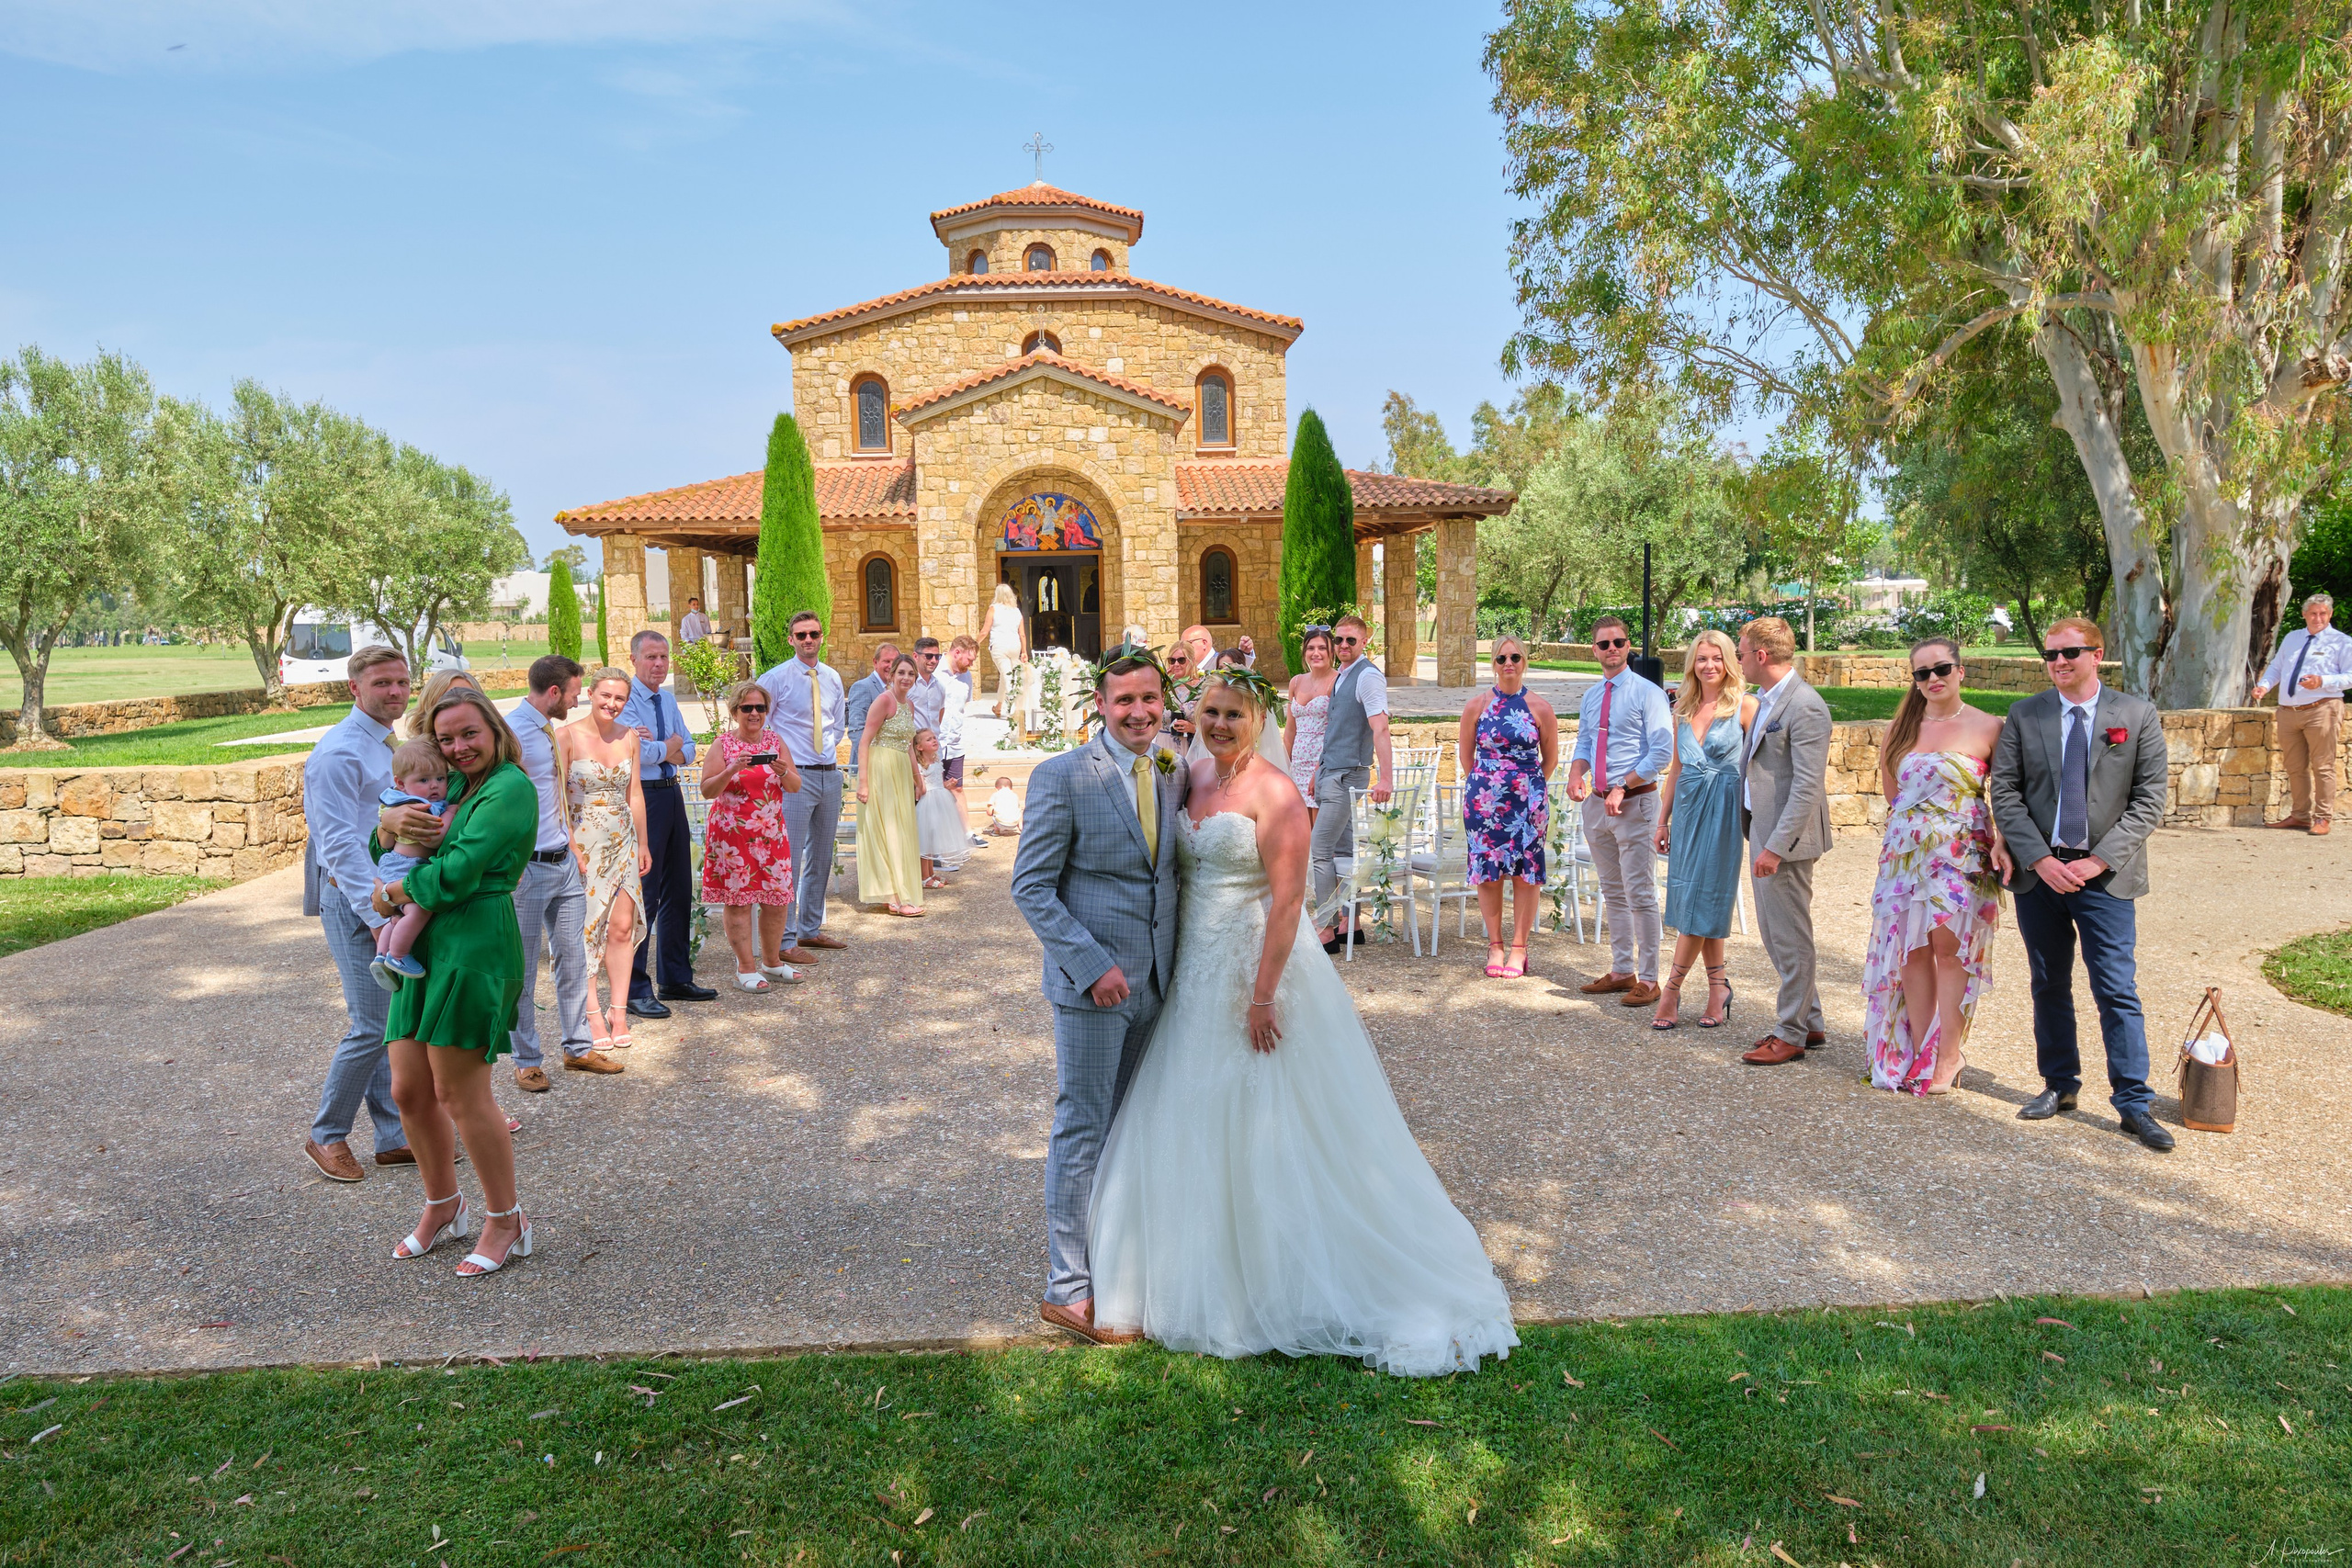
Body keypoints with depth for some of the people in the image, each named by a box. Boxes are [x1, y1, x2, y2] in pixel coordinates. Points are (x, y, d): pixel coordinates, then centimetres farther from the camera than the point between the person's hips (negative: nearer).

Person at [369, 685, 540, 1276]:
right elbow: (386, 854, 18)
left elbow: (455, 877, -17)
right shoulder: (454, 788, 20)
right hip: (426, 950, 9)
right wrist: (390, 821, -5)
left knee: (459, 1093, -4)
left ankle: (507, 1221, 12)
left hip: (475, 949, -9)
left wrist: (392, 892, 0)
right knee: (408, 1091, 11)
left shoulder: (509, 789, -10)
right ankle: (443, 1208, 31)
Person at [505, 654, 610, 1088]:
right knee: (523, 969, 5)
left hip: (563, 863, 8)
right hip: (527, 868, -8)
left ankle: (578, 1047, 27)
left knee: (574, 958, 14)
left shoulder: (548, 730, 11)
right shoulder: (511, 731, -16)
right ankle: (527, 1061, 17)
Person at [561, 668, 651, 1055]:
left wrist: (643, 844, 14)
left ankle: (618, 1010, 12)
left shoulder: (629, 737, 7)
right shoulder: (568, 737, -7)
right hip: (582, 843, -4)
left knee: (623, 927, 2)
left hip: (623, 842, 4)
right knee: (585, 929, -1)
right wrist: (571, 848, -14)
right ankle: (592, 1016, 7)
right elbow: (557, 797, -8)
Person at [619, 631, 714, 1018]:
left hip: (672, 795, 8)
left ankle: (676, 979, 25)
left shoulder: (668, 700, 14)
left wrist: (654, 746, -12)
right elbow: (636, 752, -21)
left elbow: (688, 750, 7)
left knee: (679, 891, 13)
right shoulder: (625, 699, -10)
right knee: (642, 895, -6)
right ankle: (634, 989, 2)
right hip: (642, 798, -8)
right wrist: (668, 747, -3)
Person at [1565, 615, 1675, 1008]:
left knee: (1640, 894, -5)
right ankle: (1621, 971, 24)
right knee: (1612, 892, 14)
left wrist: (1622, 787, -18)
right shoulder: (1591, 696, 12)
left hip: (1634, 801, -7)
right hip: (1596, 801, 7)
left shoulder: (1647, 693, -8)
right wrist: (1576, 773, -2)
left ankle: (1648, 979, 3)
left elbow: (1662, 750, -13)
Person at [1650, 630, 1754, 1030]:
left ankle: (1672, 990, 1)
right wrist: (1663, 819, 15)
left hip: (1723, 808, -5)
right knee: (1691, 898, 5)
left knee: (1703, 897, -5)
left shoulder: (1744, 705, -4)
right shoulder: (1683, 709, 12)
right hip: (1687, 806, 6)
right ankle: (1719, 985, 15)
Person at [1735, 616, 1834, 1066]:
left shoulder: (1804, 707, -18)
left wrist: (1776, 846, -23)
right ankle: (1810, 1022, 29)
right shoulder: (1767, 700, 12)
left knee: (1790, 937, 1)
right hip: (1762, 832, 10)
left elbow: (1807, 785, -22)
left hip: (1786, 839, -10)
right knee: (1774, 935, 17)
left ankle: (1791, 1034, 12)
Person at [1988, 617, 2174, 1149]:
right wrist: (2039, 858, -10)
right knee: (2049, 986, 12)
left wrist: (2100, 859, -11)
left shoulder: (2138, 715, 0)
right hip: (2039, 871, 2)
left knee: (2117, 990, -4)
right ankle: (2059, 1085, 25)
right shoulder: (2024, 716, 3)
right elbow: (2005, 793, 0)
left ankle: (2133, 1104, 5)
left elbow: (2149, 800, -2)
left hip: (2105, 875, -2)